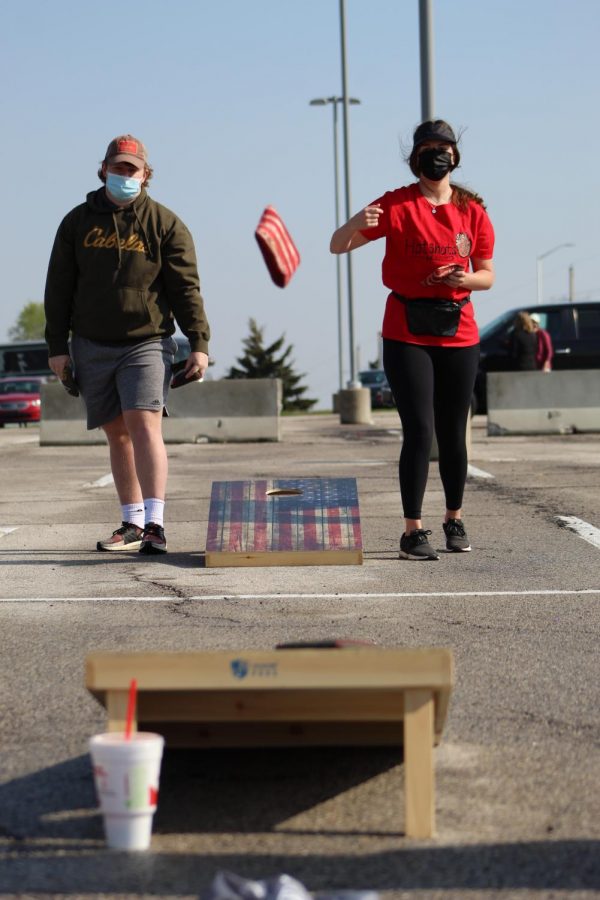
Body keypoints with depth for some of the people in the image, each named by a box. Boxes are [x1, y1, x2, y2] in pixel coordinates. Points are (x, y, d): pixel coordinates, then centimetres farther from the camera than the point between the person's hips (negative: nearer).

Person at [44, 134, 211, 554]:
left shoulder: (164, 223, 1)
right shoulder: (78, 222, 8)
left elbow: (186, 287, -2)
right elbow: (59, 288, 9)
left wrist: (199, 343, -8)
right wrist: (57, 346, 4)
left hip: (147, 344, -3)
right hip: (92, 347, 3)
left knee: (144, 425, -17)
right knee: (117, 433, 8)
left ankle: (155, 524, -21)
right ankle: (133, 523, 15)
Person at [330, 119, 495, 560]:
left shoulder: (472, 210, 6)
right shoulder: (396, 205, -2)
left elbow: (487, 274, 9)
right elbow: (338, 246, -7)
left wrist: (465, 278, -13)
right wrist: (357, 223, -29)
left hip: (459, 333, 3)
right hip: (407, 333, -3)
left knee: (453, 433, 9)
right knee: (419, 431, -10)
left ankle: (455, 520, 26)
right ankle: (413, 531, -4)